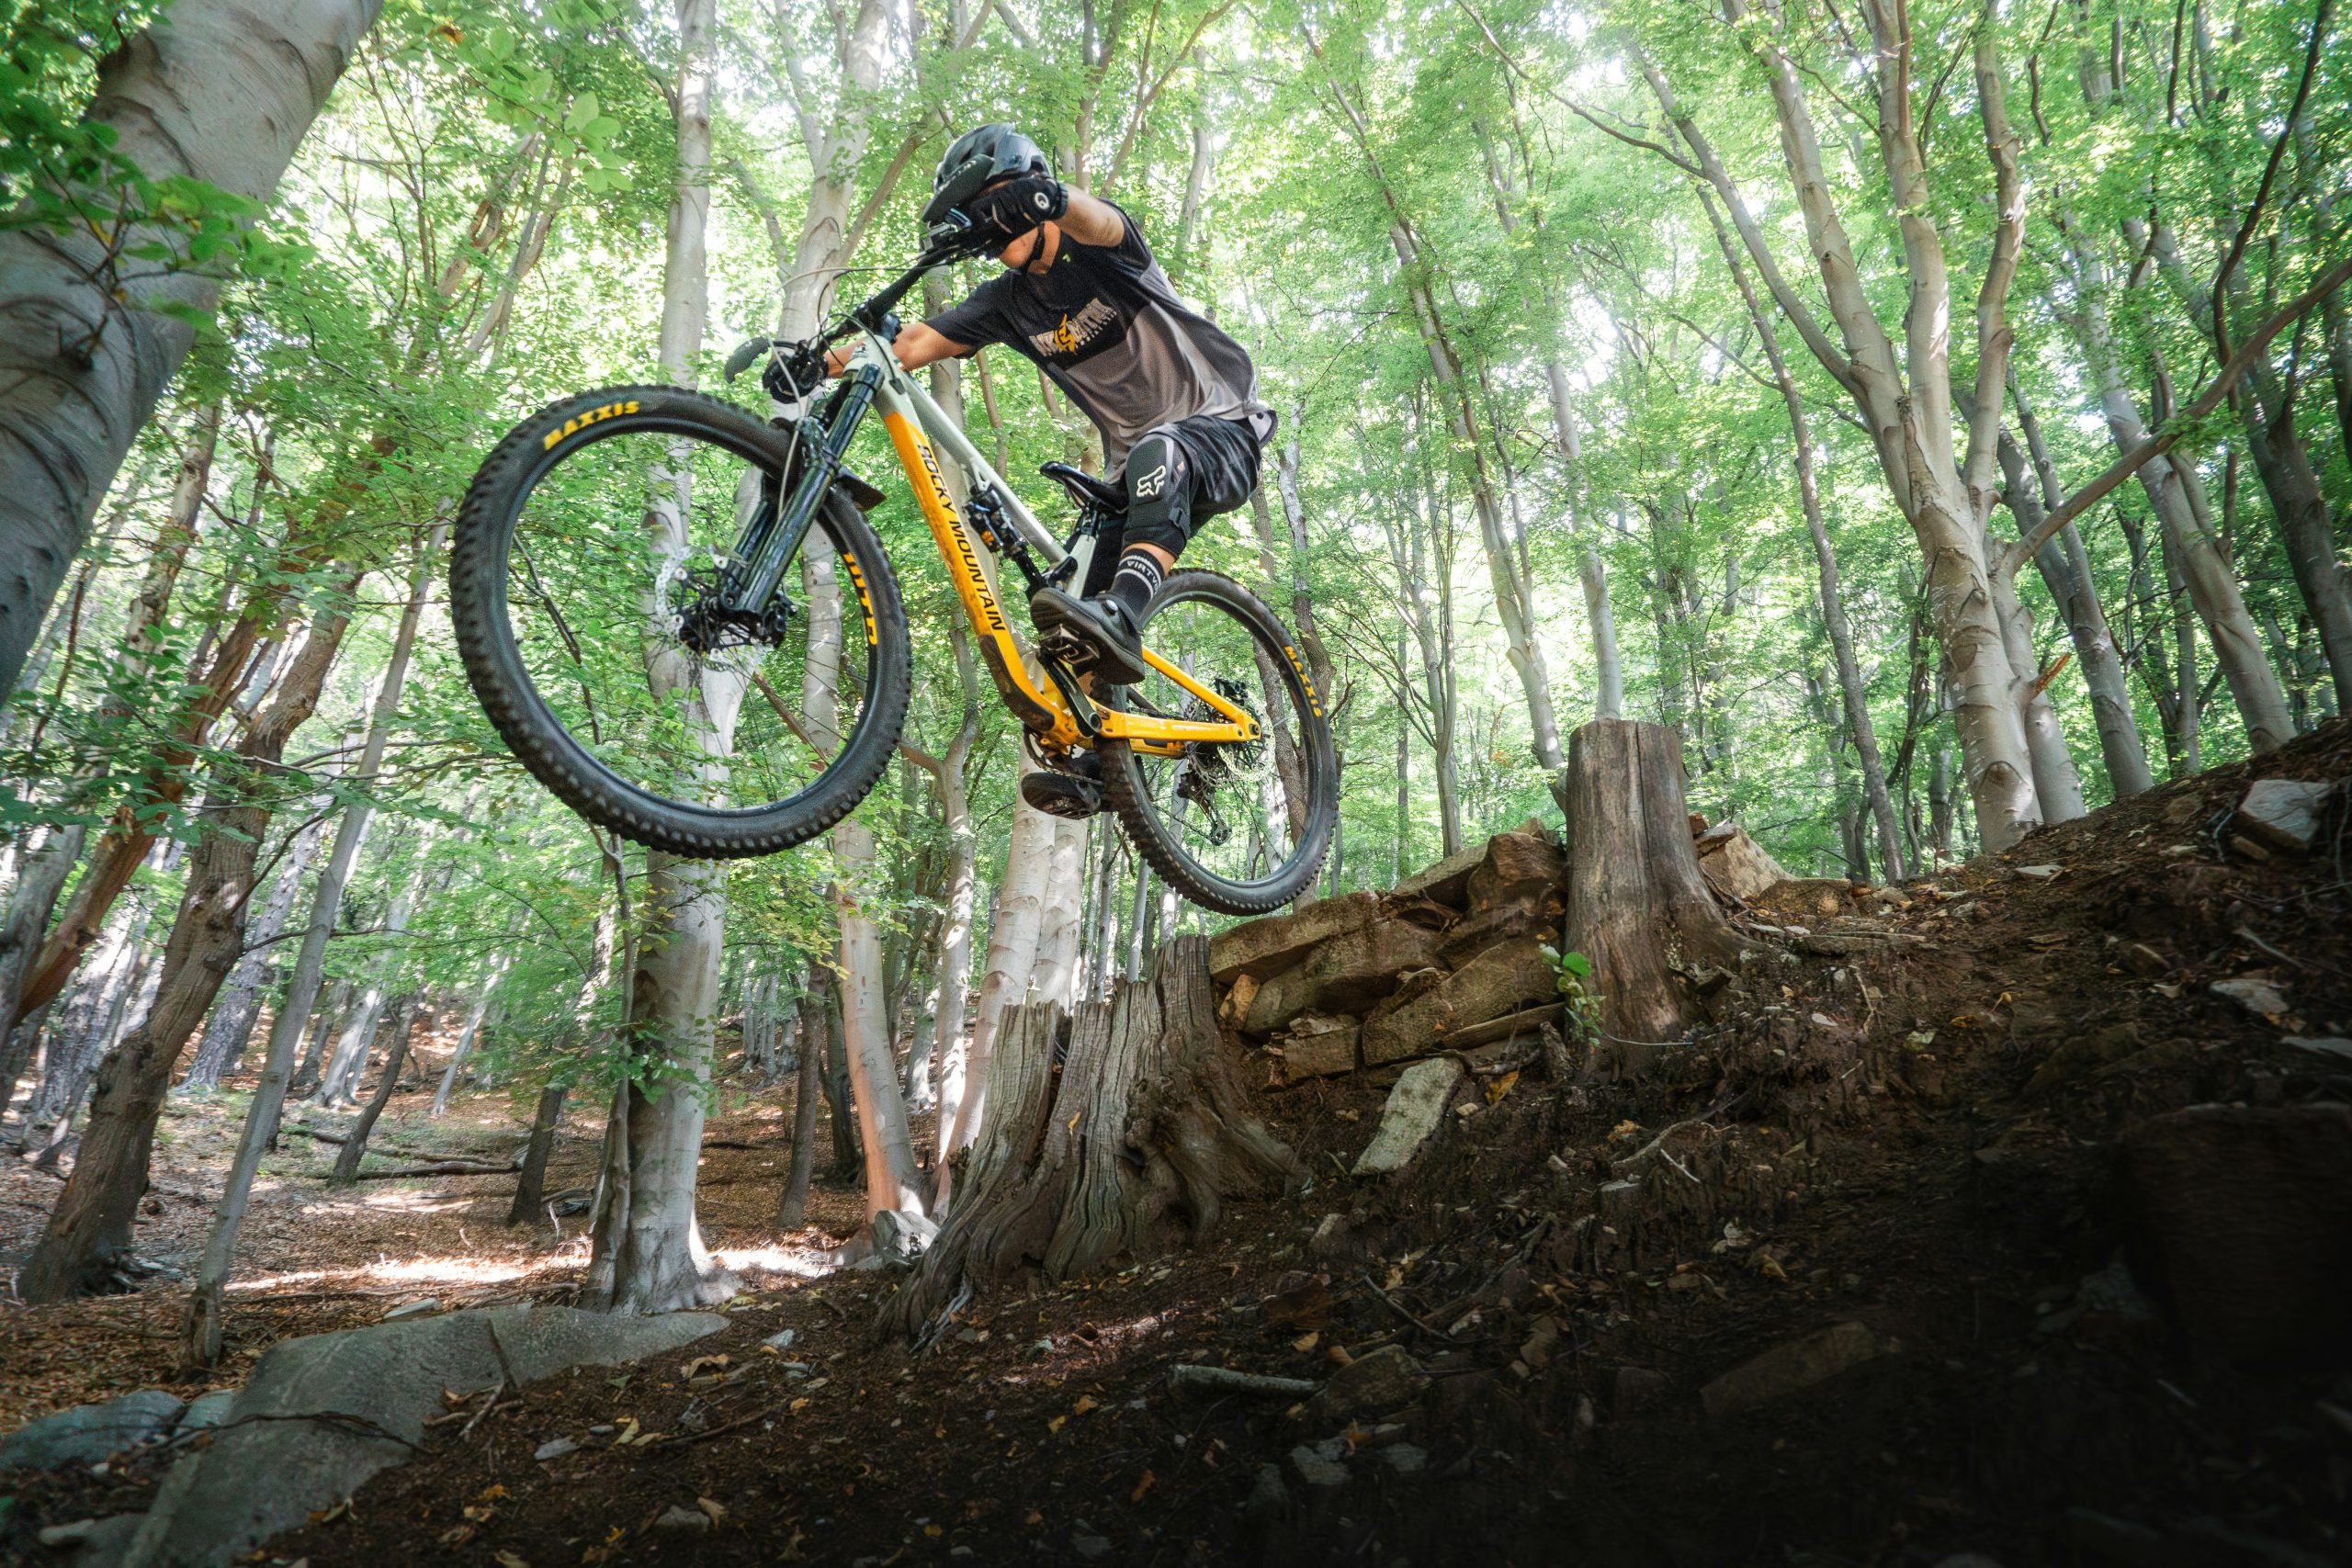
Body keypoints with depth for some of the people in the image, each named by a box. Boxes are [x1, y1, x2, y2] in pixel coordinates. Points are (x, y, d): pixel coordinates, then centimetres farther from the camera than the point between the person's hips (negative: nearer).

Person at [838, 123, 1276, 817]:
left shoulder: (1099, 250, -7)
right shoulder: (1009, 301, 7)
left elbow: (1094, 220, -33)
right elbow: (912, 342, -3)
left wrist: (1050, 197, -56)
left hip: (1225, 428, -6)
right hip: (1138, 461, 6)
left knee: (1161, 450, -40)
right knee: (1096, 604, -10)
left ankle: (1122, 619, -56)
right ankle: (1097, 764, -9)